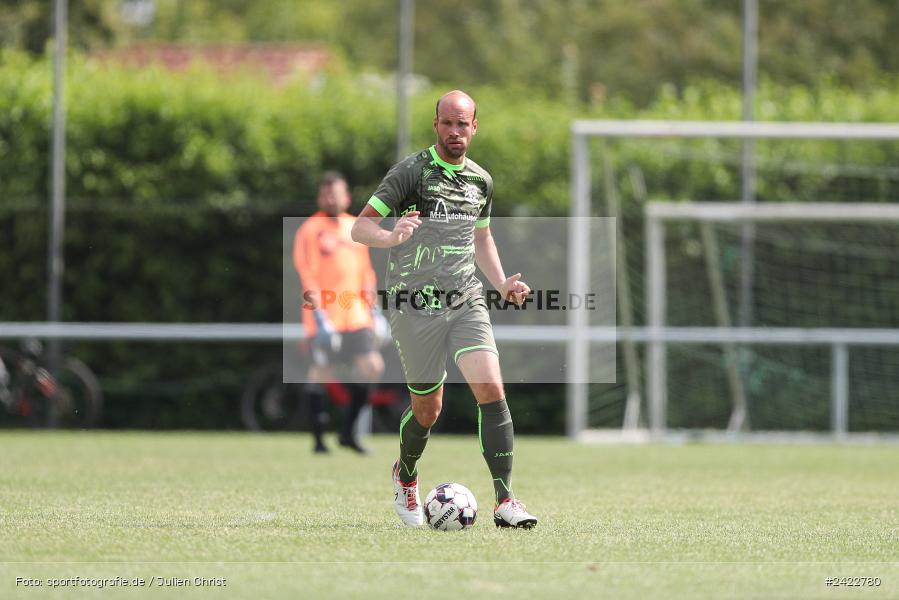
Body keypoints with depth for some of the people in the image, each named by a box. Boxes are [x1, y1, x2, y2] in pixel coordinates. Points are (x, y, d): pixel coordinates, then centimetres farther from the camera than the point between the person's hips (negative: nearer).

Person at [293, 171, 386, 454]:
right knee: (320, 374, -3)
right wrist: (318, 316, -17)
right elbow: (307, 275, -9)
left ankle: (348, 431, 9)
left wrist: (372, 308, 15)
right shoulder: (310, 230, -3)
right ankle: (319, 438, 6)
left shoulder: (356, 228, 15)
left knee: (372, 367, -4)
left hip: (355, 314, 5)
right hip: (324, 318, -5)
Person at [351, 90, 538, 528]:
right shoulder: (411, 171, -7)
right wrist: (392, 237, -31)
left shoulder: (481, 181, 11)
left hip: (466, 301, 4)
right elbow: (360, 227, -10)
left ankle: (505, 500, -17)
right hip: (415, 307, -4)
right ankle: (405, 475, 38)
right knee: (427, 410, 6)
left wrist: (503, 284, 13)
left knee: (491, 389, -16)